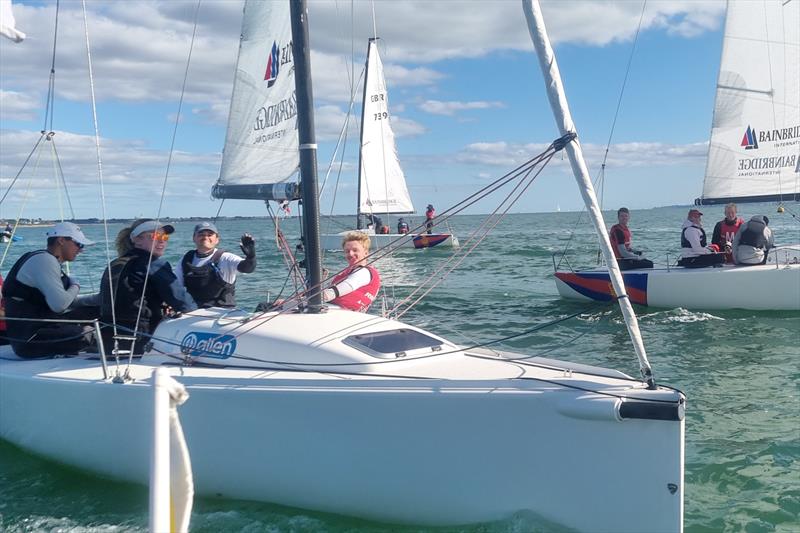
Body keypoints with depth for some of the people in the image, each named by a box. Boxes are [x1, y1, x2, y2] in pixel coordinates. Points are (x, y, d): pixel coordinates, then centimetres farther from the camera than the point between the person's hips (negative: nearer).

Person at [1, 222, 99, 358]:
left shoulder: (52, 262, 18)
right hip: (28, 339, -10)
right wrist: (75, 287, -7)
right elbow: (59, 305, -27)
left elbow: (68, 301, 22)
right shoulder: (44, 260, -15)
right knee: (88, 334, -26)